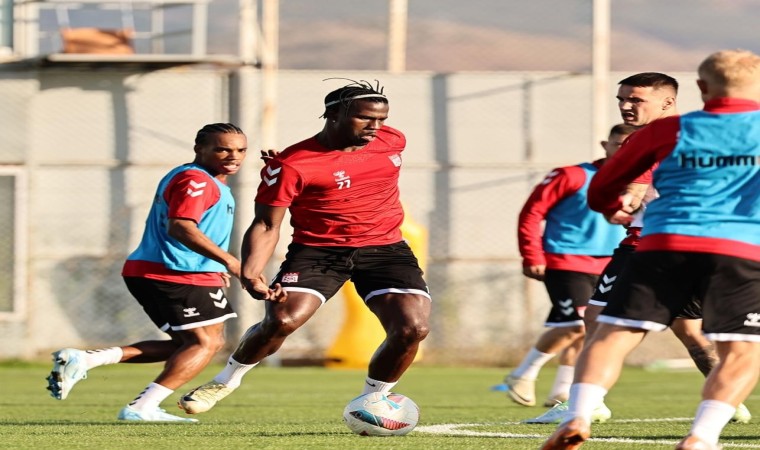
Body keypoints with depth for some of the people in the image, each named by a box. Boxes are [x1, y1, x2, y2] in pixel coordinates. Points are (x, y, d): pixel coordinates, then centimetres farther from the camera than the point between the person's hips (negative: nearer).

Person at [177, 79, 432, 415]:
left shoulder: (393, 141, 2)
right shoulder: (292, 165, -14)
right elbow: (266, 225, -13)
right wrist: (250, 273, -28)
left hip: (385, 248, 4)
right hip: (317, 249, -4)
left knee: (413, 328, -16)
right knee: (282, 321, -23)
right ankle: (227, 379, 7)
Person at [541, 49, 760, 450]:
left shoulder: (667, 131, 12)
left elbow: (600, 193, 20)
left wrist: (617, 207, 41)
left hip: (665, 245, 1)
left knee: (615, 335, 5)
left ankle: (577, 417, -14)